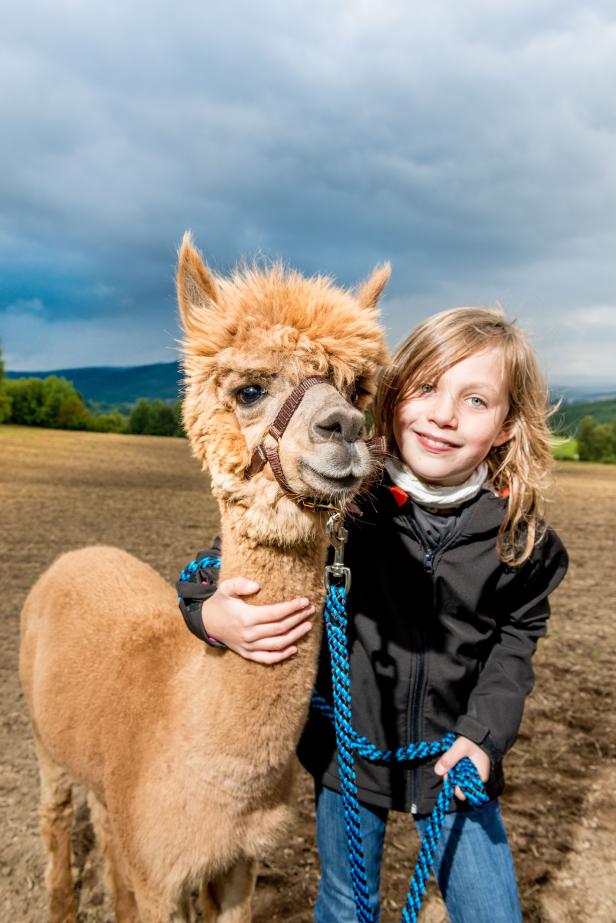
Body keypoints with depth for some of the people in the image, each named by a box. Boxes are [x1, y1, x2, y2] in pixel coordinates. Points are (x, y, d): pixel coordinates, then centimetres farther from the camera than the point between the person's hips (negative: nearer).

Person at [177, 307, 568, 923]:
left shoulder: (518, 533, -13)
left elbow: (516, 636, 3)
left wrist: (485, 732, -8)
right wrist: (208, 609, -31)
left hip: (453, 758, 1)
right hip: (347, 748, -1)